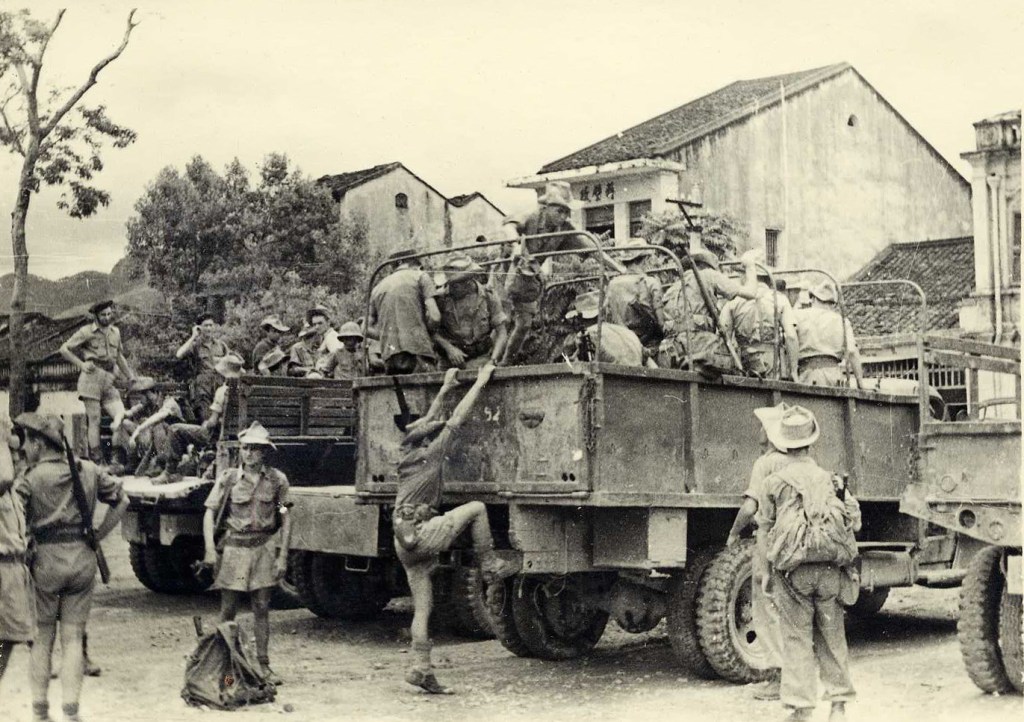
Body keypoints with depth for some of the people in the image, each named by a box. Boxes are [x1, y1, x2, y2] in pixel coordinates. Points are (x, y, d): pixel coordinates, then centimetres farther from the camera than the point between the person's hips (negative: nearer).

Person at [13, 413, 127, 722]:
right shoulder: (88, 471, 5)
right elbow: (121, 500, 12)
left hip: (45, 559, -3)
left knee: (42, 636, 9)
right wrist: (98, 535, 14)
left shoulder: (30, 478, -8)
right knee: (72, 637, 7)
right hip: (83, 559, 3)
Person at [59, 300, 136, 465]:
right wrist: (81, 364, -5)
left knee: (120, 413, -16)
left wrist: (130, 376, 24)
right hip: (92, 377, -5)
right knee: (94, 419, -6)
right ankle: (96, 460, -6)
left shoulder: (115, 332, 19)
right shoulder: (87, 332, 3)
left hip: (109, 380, 5)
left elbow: (119, 357, 31)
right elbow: (64, 349, 5)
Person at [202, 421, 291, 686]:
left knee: (262, 608, 3)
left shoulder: (276, 480, 1)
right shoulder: (228, 478, -1)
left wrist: (283, 556, -2)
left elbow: (285, 519, 3)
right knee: (228, 609, 4)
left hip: (264, 547, 1)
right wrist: (210, 549, -10)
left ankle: (263, 665, 10)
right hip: (234, 547, -1)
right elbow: (210, 513, 1)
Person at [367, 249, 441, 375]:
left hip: (389, 359, 5)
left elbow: (368, 329, 17)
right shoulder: (421, 276, 7)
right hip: (417, 353, -5)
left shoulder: (378, 288, 22)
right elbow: (434, 317, -3)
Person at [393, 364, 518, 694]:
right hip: (421, 534, -8)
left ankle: (421, 668, 5)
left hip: (405, 540, 8)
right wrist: (480, 383, 6)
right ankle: (490, 565, 9)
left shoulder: (409, 450, 13)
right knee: (476, 508, 2)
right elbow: (458, 418, -1)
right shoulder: (431, 452, -6)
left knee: (422, 607, 8)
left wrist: (445, 388, 37)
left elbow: (430, 419, 28)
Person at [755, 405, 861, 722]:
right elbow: (855, 520, 7)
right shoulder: (831, 481, 5)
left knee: (797, 638, 4)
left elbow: (767, 525, 3)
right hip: (831, 569, 3)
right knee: (832, 637, 14)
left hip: (793, 571, -2)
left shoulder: (774, 483, -2)